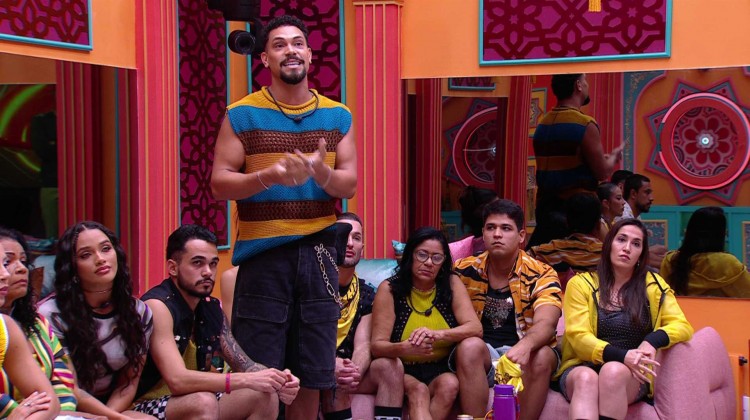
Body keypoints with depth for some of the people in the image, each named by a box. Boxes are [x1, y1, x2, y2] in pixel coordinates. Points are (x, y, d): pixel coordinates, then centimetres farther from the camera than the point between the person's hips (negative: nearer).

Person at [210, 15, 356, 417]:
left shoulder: (337, 116, 9)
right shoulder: (242, 114, 0)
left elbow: (349, 185, 4)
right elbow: (219, 183, -4)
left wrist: (320, 172, -18)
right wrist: (269, 176, -21)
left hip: (317, 251, 3)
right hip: (262, 252, -3)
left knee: (311, 373, 8)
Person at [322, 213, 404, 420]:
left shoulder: (365, 293, 8)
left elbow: (363, 345, -5)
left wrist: (354, 371, -30)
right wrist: (332, 366, -37)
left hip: (346, 368, 5)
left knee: (390, 365, -20)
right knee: (334, 379, -35)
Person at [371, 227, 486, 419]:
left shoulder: (452, 284, 1)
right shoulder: (389, 289, -5)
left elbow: (475, 328, -11)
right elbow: (377, 345, -11)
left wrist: (438, 335, -30)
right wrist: (404, 348, -34)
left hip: (445, 370, 3)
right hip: (406, 372, -3)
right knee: (419, 391, -34)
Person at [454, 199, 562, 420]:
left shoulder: (541, 275, -6)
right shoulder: (465, 271, 2)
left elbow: (545, 324, -22)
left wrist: (525, 346, -46)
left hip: (525, 354, -1)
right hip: (479, 358, 1)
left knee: (542, 356, -34)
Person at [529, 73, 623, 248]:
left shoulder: (542, 124, 9)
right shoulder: (585, 125, -12)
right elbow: (602, 173, -9)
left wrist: (602, 159, 24)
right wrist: (614, 156, 12)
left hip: (545, 203, 7)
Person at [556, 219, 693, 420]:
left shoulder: (653, 286, 11)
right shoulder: (581, 283, 6)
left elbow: (683, 327, 5)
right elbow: (579, 336, -4)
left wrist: (652, 341, -18)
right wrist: (622, 356, -22)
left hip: (631, 375, 1)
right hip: (581, 367, 0)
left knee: (613, 372, -35)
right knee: (586, 378, -37)